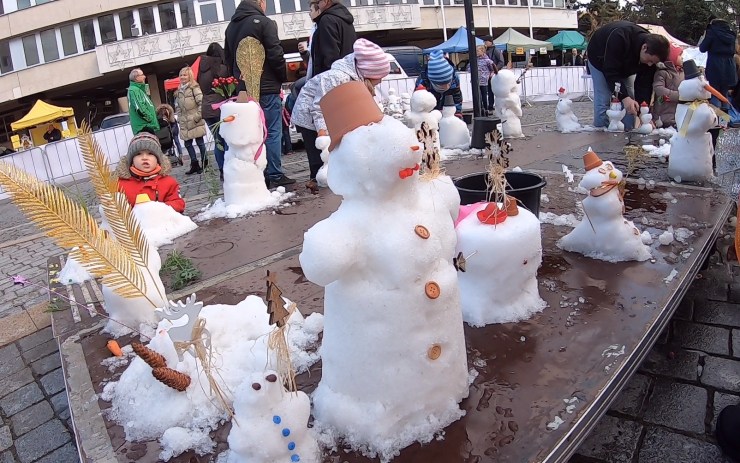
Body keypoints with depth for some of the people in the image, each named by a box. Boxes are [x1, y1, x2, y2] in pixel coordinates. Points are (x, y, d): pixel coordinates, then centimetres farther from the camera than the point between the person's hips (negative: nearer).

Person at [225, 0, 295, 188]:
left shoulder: (231, 26, 15)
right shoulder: (263, 22, -8)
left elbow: (228, 58, 19)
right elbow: (276, 54, -12)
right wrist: (283, 77, 1)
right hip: (266, 88, -7)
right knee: (272, 132, -3)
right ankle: (275, 176, -3)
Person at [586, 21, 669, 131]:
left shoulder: (651, 52, -24)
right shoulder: (619, 38, -43)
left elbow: (645, 82, -20)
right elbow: (611, 72, -41)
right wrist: (624, 97, -48)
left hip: (624, 65, 5)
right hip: (600, 60, -5)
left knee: (630, 103, -3)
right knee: (603, 101, -16)